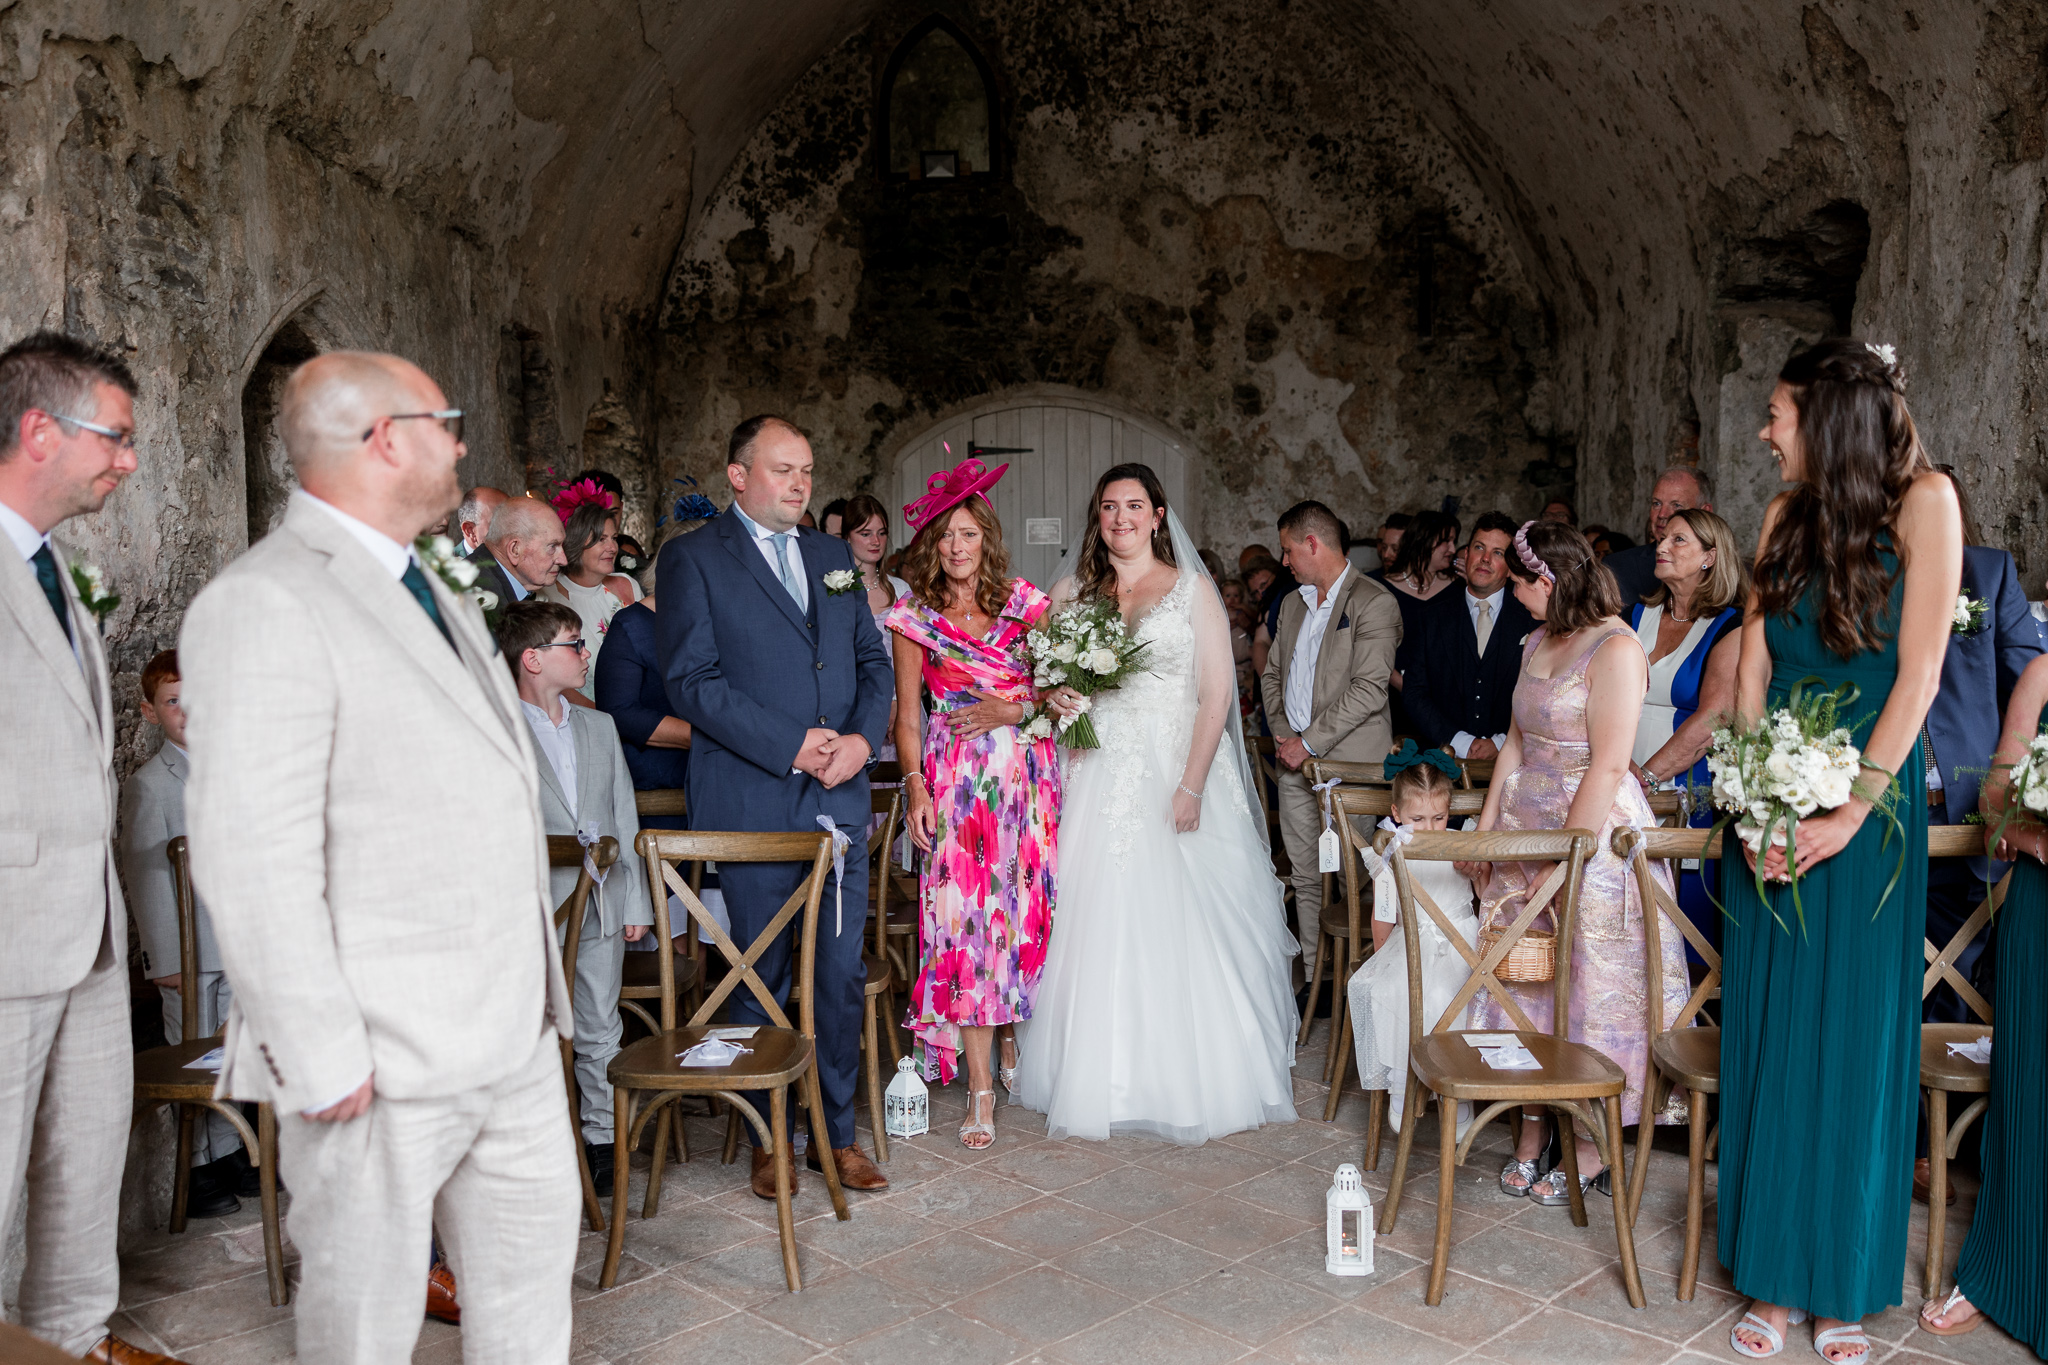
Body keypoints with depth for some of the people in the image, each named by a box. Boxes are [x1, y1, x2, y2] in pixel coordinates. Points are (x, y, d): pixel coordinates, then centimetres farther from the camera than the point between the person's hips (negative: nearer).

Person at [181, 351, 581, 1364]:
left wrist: (538, 990, 17)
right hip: (386, 1054, -8)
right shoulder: (265, 606, -17)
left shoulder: (433, 592, 14)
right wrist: (322, 1059, -20)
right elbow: (250, 859, -22)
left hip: (514, 1032, 8)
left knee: (534, 1246, 20)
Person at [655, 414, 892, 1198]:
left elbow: (875, 661, 14)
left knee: (842, 972, 8)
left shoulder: (833, 556, 16)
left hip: (840, 797, 5)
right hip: (749, 802, -4)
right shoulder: (691, 559, -1)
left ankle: (835, 1132, 23)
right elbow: (692, 680, -11)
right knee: (761, 979, 7)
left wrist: (862, 737, -5)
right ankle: (766, 1141, 23)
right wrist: (791, 747, -15)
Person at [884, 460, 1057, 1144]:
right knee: (963, 916, -6)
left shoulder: (1025, 602, 7)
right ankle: (980, 1090, -1)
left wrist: (1013, 710, -9)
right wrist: (916, 787, -6)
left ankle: (1013, 1043, 26)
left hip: (1026, 773, 2)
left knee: (1026, 911, 4)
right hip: (955, 780, -1)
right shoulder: (915, 616, 4)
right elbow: (906, 716, 4)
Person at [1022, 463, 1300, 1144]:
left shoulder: (1192, 590, 2)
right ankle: (1101, 1082, 16)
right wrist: (1054, 696, -9)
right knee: (1097, 928, 2)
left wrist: (1192, 786, -13)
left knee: (1182, 928, -2)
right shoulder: (1071, 591, 9)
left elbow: (1217, 693, -4)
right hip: (1098, 779, 2)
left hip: (1178, 775, -2)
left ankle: (1188, 1083, 14)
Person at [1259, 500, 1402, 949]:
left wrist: (1310, 743, -15)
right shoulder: (1293, 603, 17)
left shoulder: (1374, 602, -8)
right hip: (1296, 761, 7)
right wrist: (1282, 735, 4)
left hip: (1347, 760, -7)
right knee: (1305, 878, 9)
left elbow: (1369, 690, -16)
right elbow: (1272, 674, 21)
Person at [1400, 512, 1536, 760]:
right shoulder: (1431, 616, 11)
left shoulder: (1533, 621, 7)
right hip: (1443, 757, 1)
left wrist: (1501, 742, -9)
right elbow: (1413, 693, 5)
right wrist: (1459, 742, -6)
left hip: (1507, 759, -1)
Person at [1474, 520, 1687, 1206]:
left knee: (1591, 989, 1)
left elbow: (1608, 767, -18)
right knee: (1525, 982, 8)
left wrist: (1560, 863, -18)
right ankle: (1532, 1137, 19)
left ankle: (1591, 1154, 14)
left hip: (1594, 829, -8)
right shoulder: (1539, 641, 12)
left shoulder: (1616, 648, -14)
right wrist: (1485, 829, 7)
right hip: (1525, 826, 8)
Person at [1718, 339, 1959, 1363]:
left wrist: (1851, 810, -16)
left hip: (1869, 797, -4)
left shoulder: (1922, 501, -7)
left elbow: (1918, 673, -12)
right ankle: (1773, 1275, 19)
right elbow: (1752, 669, 5)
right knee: (1767, 1039, 7)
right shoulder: (1786, 515, 7)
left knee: (1853, 1041, 4)